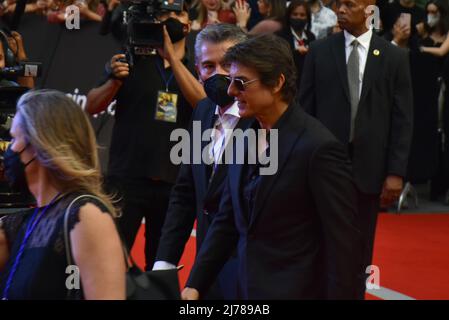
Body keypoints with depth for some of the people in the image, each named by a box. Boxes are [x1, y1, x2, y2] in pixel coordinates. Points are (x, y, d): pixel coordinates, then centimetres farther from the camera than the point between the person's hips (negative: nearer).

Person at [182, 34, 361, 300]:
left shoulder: (319, 147, -17)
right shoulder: (244, 139, 6)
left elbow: (343, 242, -16)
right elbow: (227, 221, 9)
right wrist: (195, 285, 3)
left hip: (297, 291, -7)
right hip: (247, 290, 7)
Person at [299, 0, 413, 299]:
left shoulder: (394, 56, 2)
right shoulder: (319, 52, 3)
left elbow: (403, 119, 0)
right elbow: (305, 110, 3)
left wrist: (396, 171, -6)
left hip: (369, 166, 0)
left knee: (360, 249, 8)